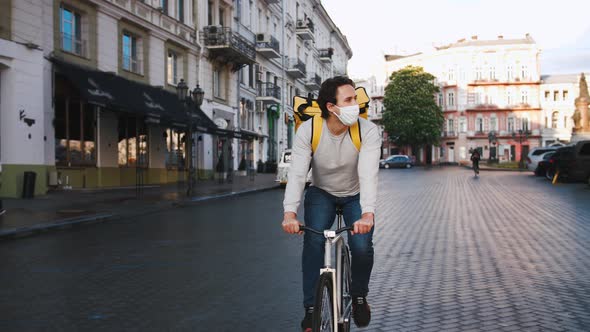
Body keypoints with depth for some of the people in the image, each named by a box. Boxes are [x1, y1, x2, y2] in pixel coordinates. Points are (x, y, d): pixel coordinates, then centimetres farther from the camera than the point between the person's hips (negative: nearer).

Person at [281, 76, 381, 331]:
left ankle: (359, 296, 13)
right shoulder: (308, 130, -23)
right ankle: (311, 309, -6)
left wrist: (368, 214, -52)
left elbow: (368, 175, -36)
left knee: (362, 247, -19)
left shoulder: (368, 131, -25)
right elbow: (297, 174, -30)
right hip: (321, 194, 1)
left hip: (355, 196, 0)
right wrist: (290, 212, -45)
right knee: (313, 241, -22)